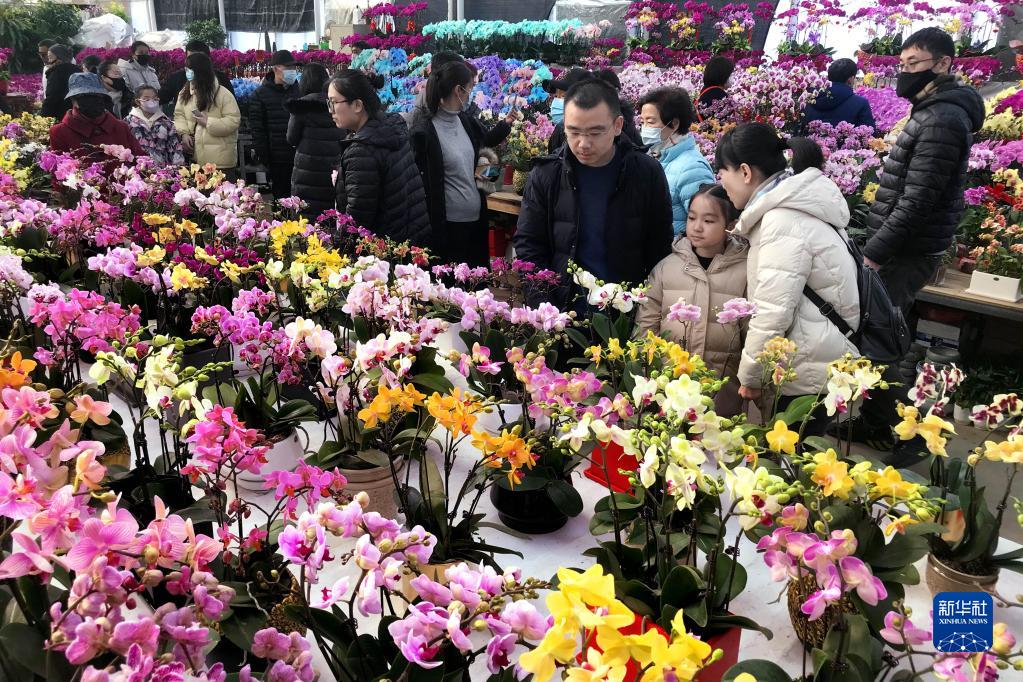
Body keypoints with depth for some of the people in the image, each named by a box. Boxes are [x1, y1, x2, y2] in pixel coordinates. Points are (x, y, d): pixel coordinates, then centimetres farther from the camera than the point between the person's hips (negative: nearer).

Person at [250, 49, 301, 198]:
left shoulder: (300, 90, 8)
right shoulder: (261, 94, 0)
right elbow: (257, 128, -3)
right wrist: (262, 155, -9)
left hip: (300, 155, 2)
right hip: (277, 158, -2)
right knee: (281, 194, 7)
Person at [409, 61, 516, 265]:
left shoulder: (465, 120, 6)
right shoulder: (424, 130, -15)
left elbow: (486, 140, 29)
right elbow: (420, 183, -14)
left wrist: (505, 124, 16)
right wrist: (434, 230, -15)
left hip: (477, 216, 7)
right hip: (448, 223, -7)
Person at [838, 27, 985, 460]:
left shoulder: (942, 119, -17)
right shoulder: (934, 112, 16)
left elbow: (916, 201, -22)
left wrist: (873, 253, -18)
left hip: (905, 255, -10)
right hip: (902, 250, 10)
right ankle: (877, 420, 25)